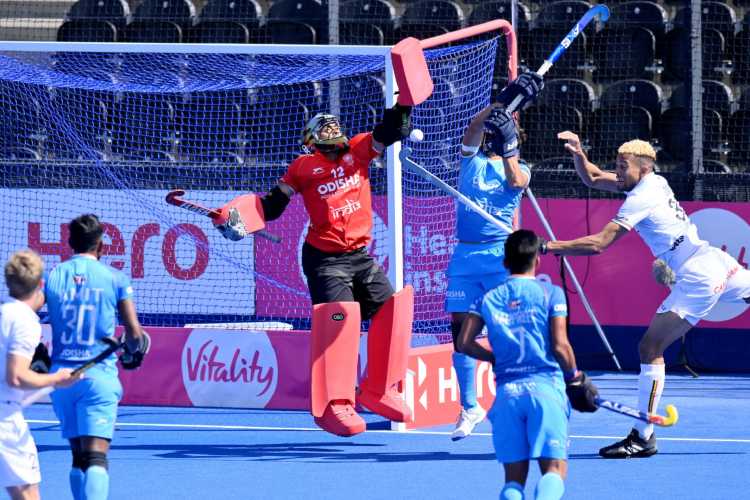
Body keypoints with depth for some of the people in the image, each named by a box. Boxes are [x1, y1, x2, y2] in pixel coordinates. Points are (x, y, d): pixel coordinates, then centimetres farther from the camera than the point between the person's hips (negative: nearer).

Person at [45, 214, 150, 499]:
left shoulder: (51, 278, 3)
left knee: (78, 456, 17)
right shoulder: (115, 279, -2)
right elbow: (134, 333, -3)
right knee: (96, 457, -11)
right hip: (99, 376, -3)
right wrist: (132, 352, 18)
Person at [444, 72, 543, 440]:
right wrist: (502, 102, -19)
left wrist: (507, 147, -27)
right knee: (461, 330, 1)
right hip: (465, 254, 2)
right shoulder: (471, 159, 12)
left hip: (500, 254, -2)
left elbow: (515, 181, -15)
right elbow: (472, 129, -8)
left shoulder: (519, 169, 9)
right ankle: (469, 409, 11)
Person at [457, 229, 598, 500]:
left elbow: (464, 343, 4)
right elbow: (560, 346, -4)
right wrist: (575, 376, 14)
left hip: (506, 391, 3)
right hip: (545, 386, -2)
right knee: (554, 469, -4)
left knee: (514, 476, 7)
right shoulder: (550, 293, 3)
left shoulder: (488, 298, 11)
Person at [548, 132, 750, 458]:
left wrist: (549, 246, -17)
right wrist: (578, 153, 0)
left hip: (697, 281, -10)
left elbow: (598, 244, -21)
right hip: (717, 261, 10)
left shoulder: (640, 199, -15)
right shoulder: (655, 181, 11)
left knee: (650, 348, -9)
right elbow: (592, 178, 19)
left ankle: (643, 438, -10)